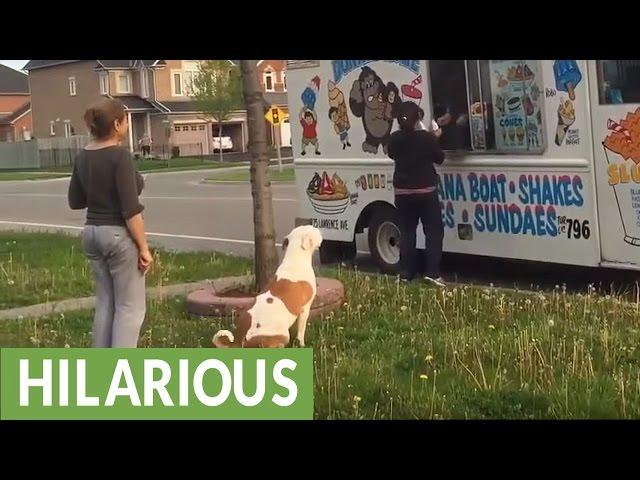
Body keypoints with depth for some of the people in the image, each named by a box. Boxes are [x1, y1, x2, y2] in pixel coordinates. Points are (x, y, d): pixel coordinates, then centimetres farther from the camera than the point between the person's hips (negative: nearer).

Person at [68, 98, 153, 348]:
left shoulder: (83, 156, 5)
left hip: (92, 233, 8)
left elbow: (75, 201, 14)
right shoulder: (120, 156, -18)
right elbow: (131, 210, -21)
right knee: (130, 307, 0)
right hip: (120, 235, -8)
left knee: (105, 303, 15)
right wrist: (144, 247, -15)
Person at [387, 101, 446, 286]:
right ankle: (432, 272, -7)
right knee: (434, 231, 2)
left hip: (402, 192, 4)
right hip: (426, 191, -3)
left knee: (407, 232, 10)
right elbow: (439, 158, 0)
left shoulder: (394, 138, -4)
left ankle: (405, 273, 10)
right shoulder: (427, 137, -14)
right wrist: (435, 139, 14)